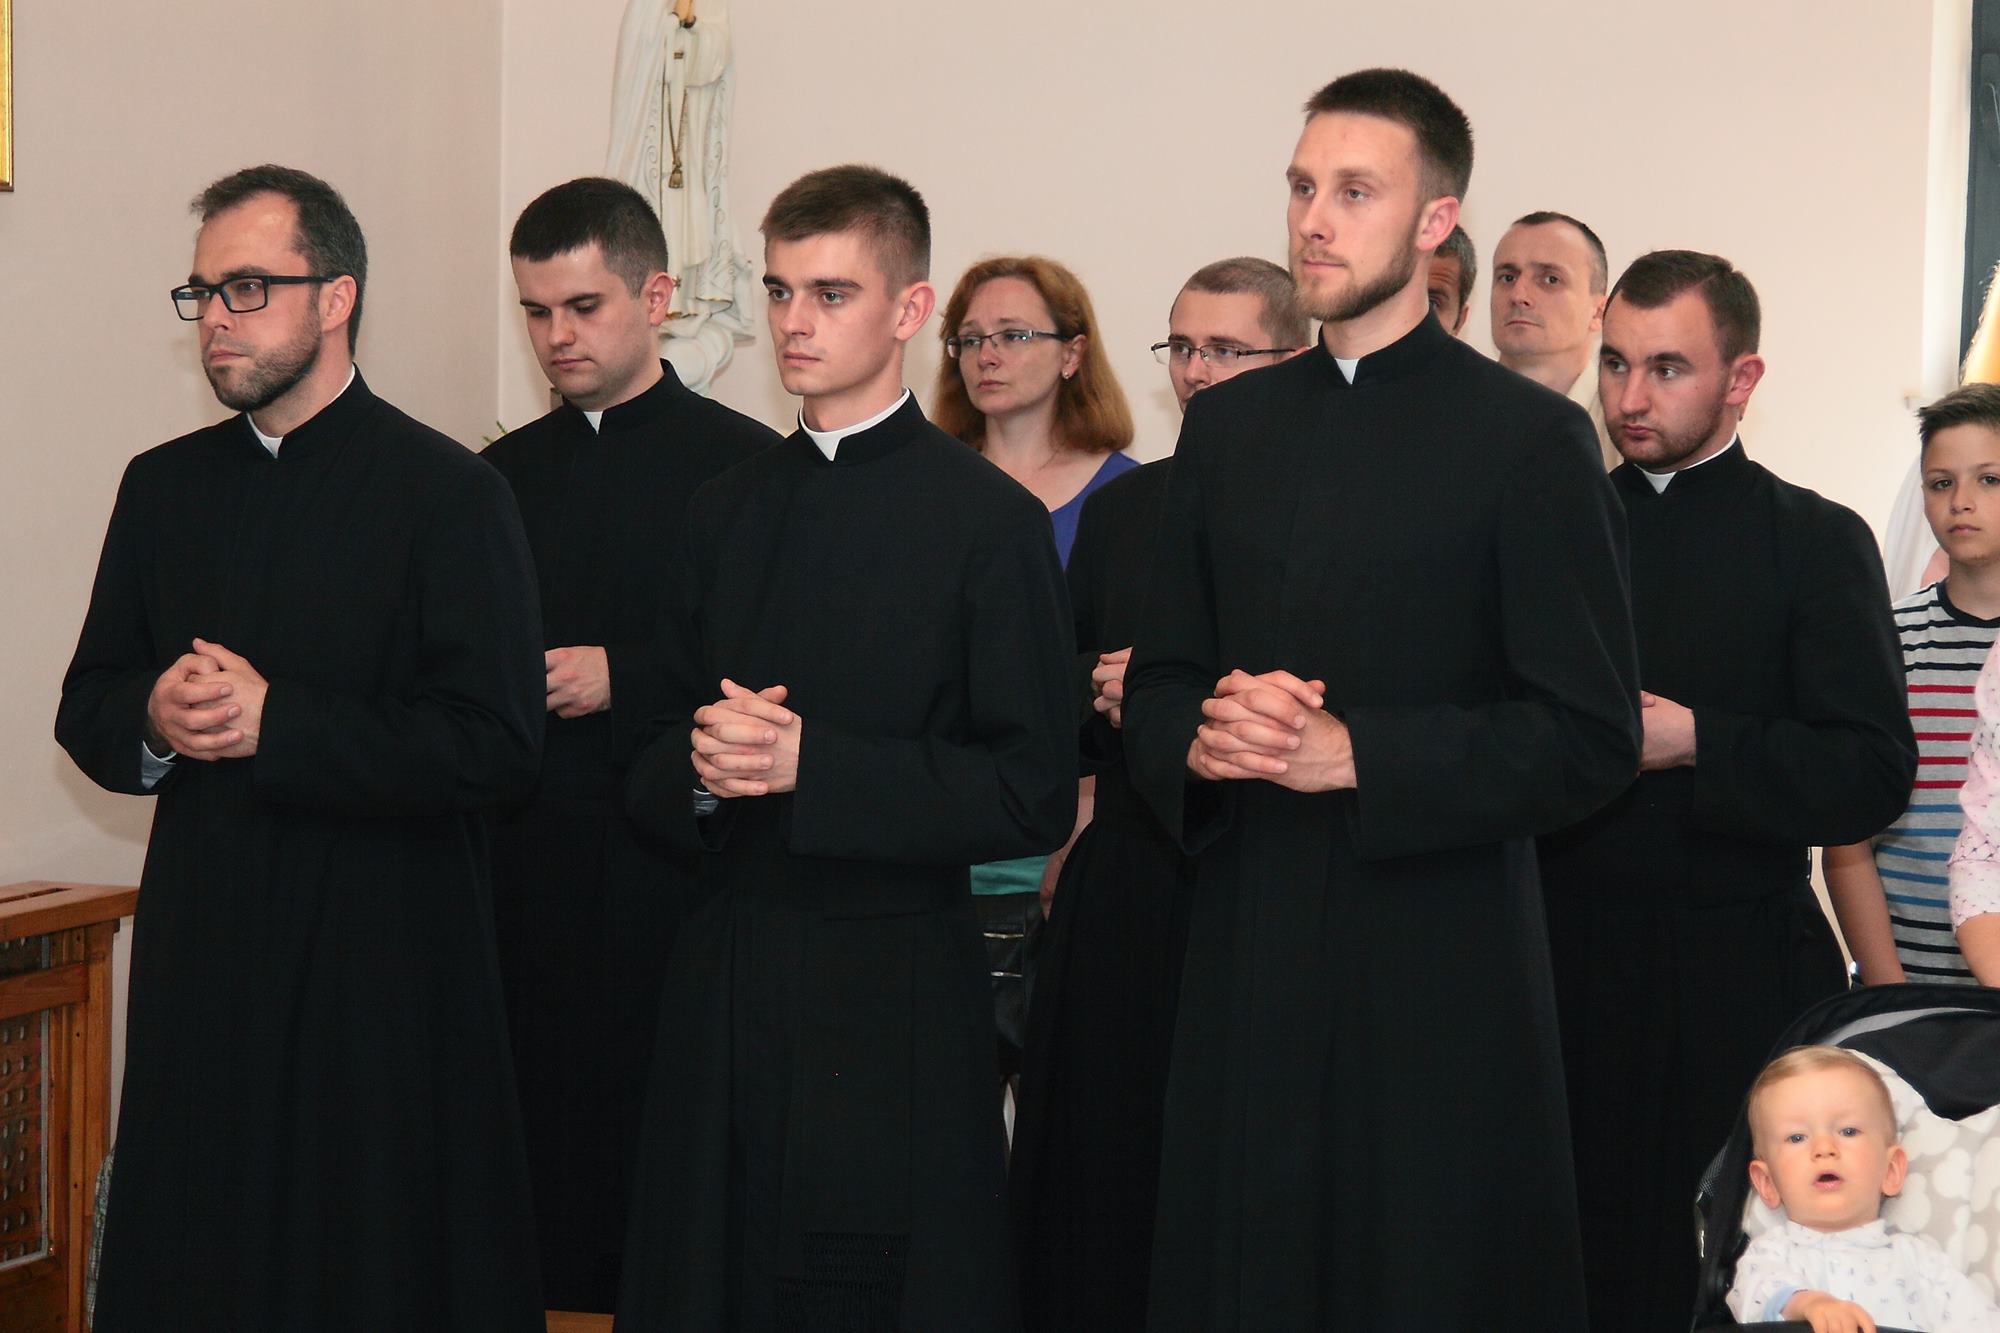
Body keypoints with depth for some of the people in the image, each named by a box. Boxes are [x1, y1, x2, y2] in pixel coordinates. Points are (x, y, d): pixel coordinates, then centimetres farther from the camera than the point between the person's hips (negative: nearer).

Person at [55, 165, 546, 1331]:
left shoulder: (449, 494, -6)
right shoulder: (163, 488, 13)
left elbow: (496, 748, -14)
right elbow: (87, 710, 15)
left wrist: (276, 722, -17)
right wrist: (154, 720, -9)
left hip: (384, 975, -5)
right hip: (201, 968, 5)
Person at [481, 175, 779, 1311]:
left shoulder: (743, 462, -2)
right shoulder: (504, 475, 14)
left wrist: (622, 678, -13)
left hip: (673, 870, -4)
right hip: (530, 867, 4)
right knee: (546, 1132, 4)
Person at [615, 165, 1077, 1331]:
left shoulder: (990, 519, -5)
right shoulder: (729, 510, 12)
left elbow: (1035, 796, -11)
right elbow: (651, 781, 16)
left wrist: (810, 763, -17)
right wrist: (700, 765, -8)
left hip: (895, 1001, -5)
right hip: (723, 995, 5)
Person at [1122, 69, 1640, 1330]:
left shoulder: (1528, 436, -4)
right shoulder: (1228, 426, 12)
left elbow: (1592, 739, -9)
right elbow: (1157, 689, 15)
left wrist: (1354, 753, -17)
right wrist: (1202, 735, -9)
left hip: (1436, 982, -4)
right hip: (1245, 957, 4)